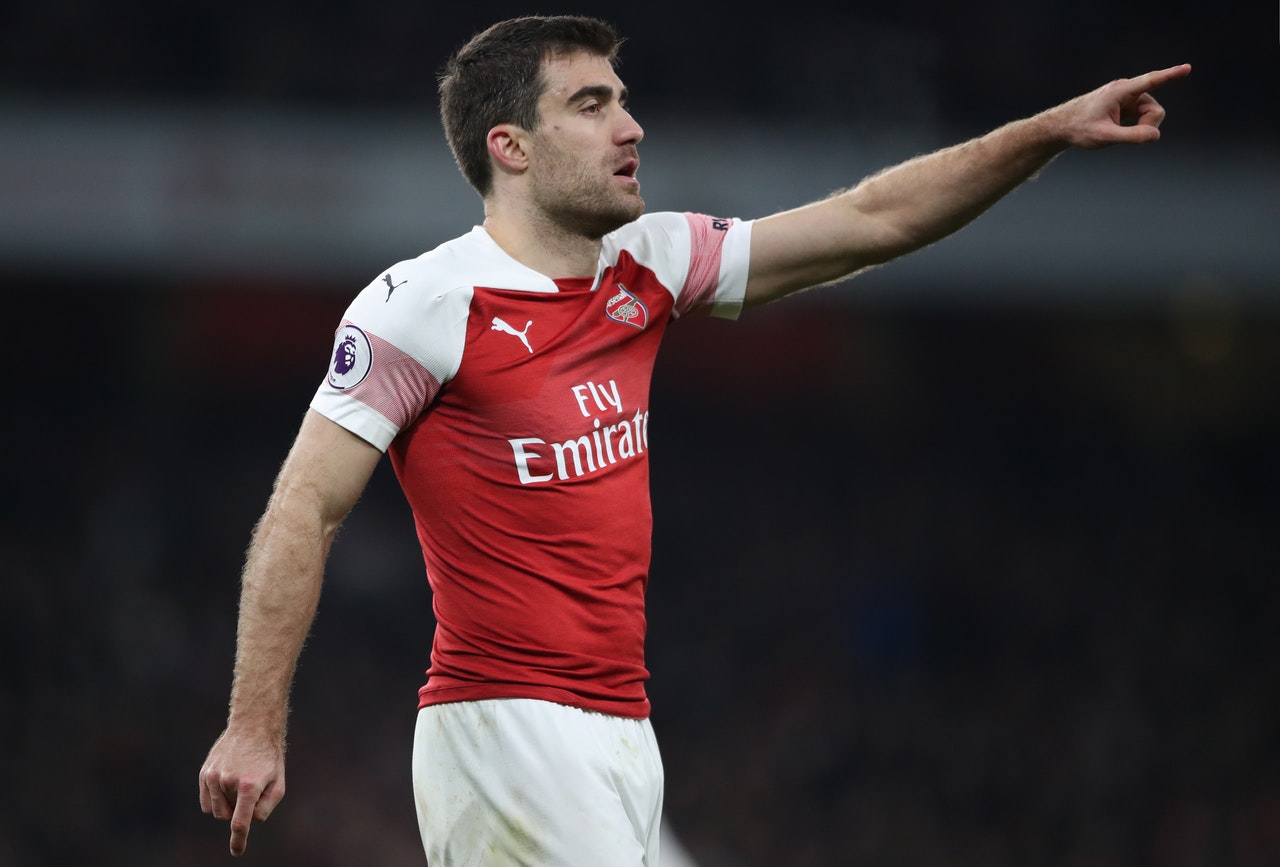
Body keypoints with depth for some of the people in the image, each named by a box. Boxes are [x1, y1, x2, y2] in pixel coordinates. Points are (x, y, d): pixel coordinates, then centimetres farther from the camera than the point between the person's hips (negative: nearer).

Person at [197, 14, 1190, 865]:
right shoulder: (424, 305, -8)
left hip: (624, 733, 7)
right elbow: (306, 510, -8)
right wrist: (254, 729, -13)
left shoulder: (646, 269, 12)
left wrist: (1052, 131, 8)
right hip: (503, 732, -7)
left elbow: (873, 222, 15)